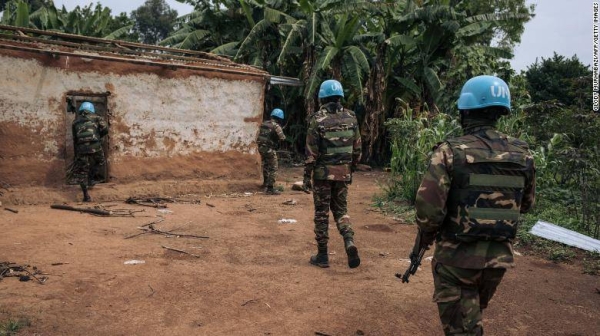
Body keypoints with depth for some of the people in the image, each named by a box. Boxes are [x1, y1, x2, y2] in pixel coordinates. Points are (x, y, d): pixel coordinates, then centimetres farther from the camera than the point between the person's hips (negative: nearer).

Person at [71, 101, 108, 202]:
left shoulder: (76, 121, 21)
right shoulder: (96, 117, 13)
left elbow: (74, 139, 22)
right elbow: (105, 129, -3)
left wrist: (76, 154, 28)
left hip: (81, 148, 2)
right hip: (95, 145, -2)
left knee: (81, 171, 10)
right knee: (100, 163, 29)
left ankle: (86, 195, 5)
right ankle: (90, 179, 25)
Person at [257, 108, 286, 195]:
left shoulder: (264, 124, 8)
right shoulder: (276, 126, -14)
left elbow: (259, 135, 15)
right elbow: (282, 138, -19)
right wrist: (282, 136, 2)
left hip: (261, 148, 8)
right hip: (270, 149, -8)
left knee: (265, 165, 27)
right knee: (273, 169, -1)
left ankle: (265, 183, 45)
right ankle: (270, 189, -5)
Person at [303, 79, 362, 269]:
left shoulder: (318, 119, -11)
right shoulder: (351, 118, 2)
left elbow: (311, 152, -12)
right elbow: (357, 149, 7)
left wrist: (306, 176, -5)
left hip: (323, 173, -3)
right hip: (343, 173, 4)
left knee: (322, 213, 7)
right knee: (340, 209, 17)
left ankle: (322, 256, 13)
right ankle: (349, 242, -5)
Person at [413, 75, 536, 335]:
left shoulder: (450, 152, -16)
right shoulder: (522, 153, -1)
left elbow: (428, 206, -20)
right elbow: (526, 204, 11)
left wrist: (426, 237, -1)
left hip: (458, 255, -5)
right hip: (500, 255, 5)